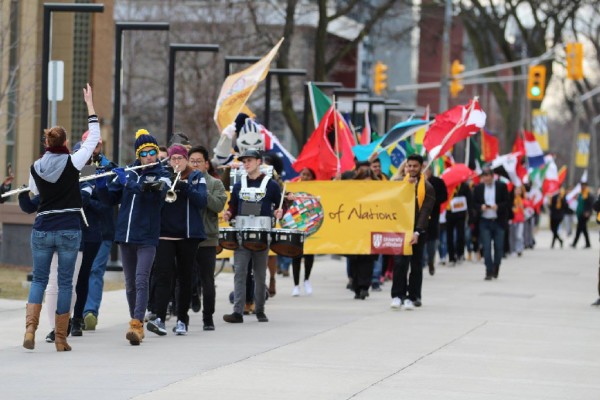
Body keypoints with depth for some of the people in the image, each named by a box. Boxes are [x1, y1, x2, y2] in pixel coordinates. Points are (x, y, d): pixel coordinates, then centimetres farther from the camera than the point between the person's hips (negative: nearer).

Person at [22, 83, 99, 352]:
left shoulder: (36, 168, 1)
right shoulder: (72, 163, -7)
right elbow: (94, 137, 2)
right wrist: (90, 105, 8)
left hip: (42, 229, 2)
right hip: (69, 230, -2)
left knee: (39, 279, 10)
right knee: (65, 282, 5)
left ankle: (30, 328, -10)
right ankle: (60, 338, 6)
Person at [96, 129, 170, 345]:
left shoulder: (162, 175, -1)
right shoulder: (128, 173, 10)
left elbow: (157, 193, -21)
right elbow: (110, 199, 14)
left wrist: (127, 182, -22)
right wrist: (101, 183, -5)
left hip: (147, 238, -5)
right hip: (125, 236, 5)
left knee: (141, 281, -15)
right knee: (130, 284, 10)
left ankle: (136, 326, -22)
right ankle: (137, 324, 21)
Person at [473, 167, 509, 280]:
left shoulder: (502, 186, 0)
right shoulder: (478, 188, 5)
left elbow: (507, 202, -1)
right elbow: (474, 203, 8)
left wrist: (498, 207, -18)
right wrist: (480, 207, -13)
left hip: (499, 222, -1)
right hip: (484, 222, 1)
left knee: (499, 247, 4)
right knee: (486, 247, -6)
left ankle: (495, 269, 22)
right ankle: (489, 271, -4)